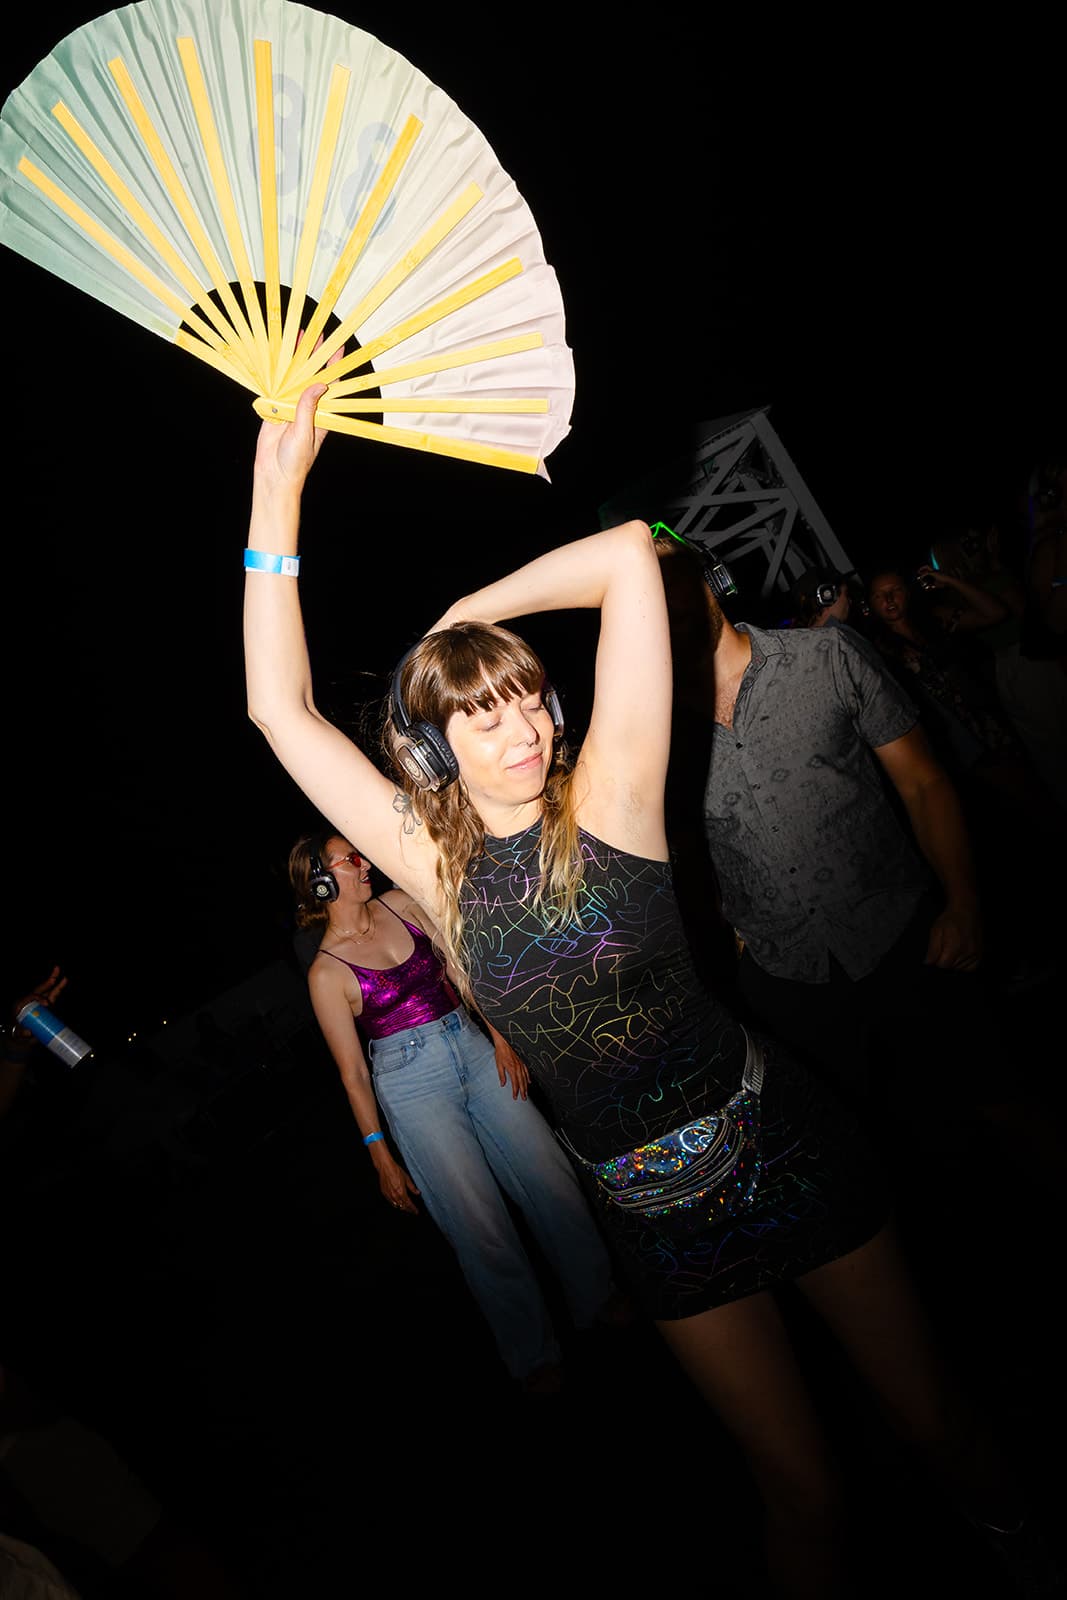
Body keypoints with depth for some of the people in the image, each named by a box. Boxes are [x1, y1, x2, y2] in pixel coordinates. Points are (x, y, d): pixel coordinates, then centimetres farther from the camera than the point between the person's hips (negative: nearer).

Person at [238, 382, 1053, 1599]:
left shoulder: (607, 802, -12)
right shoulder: (436, 866, -6)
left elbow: (627, 556, -16)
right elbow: (280, 709, -9)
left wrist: (469, 614, -6)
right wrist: (276, 495, -10)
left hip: (782, 1144, -1)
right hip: (655, 1212, 2)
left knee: (937, 1422, 18)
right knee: (802, 1490, 17)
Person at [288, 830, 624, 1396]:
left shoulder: (400, 904, 1)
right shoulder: (327, 973, -10)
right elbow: (353, 1073, -6)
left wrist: (501, 1035, -1)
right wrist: (382, 1158, -3)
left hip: (472, 1047, 5)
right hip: (412, 1084, -4)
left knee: (553, 1177, 6)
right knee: (481, 1225, 0)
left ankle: (599, 1298, 29)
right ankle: (533, 1355, 23)